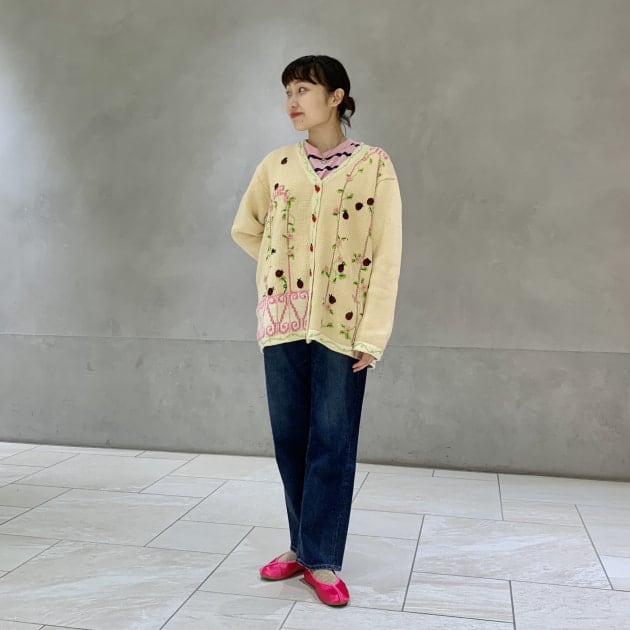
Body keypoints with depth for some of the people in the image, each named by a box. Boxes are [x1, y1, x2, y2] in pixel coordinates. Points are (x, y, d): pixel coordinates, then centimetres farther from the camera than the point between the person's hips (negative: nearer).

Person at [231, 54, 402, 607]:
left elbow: (386, 255, -7)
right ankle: (302, 546, 24)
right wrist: (279, 265, 9)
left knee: (332, 441, 1)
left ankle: (322, 559, 14)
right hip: (283, 319, 4)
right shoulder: (276, 165, 7)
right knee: (290, 436, 9)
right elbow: (245, 229, 20)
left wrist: (374, 334, -12)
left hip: (341, 323, -3)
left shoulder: (374, 165, -3)